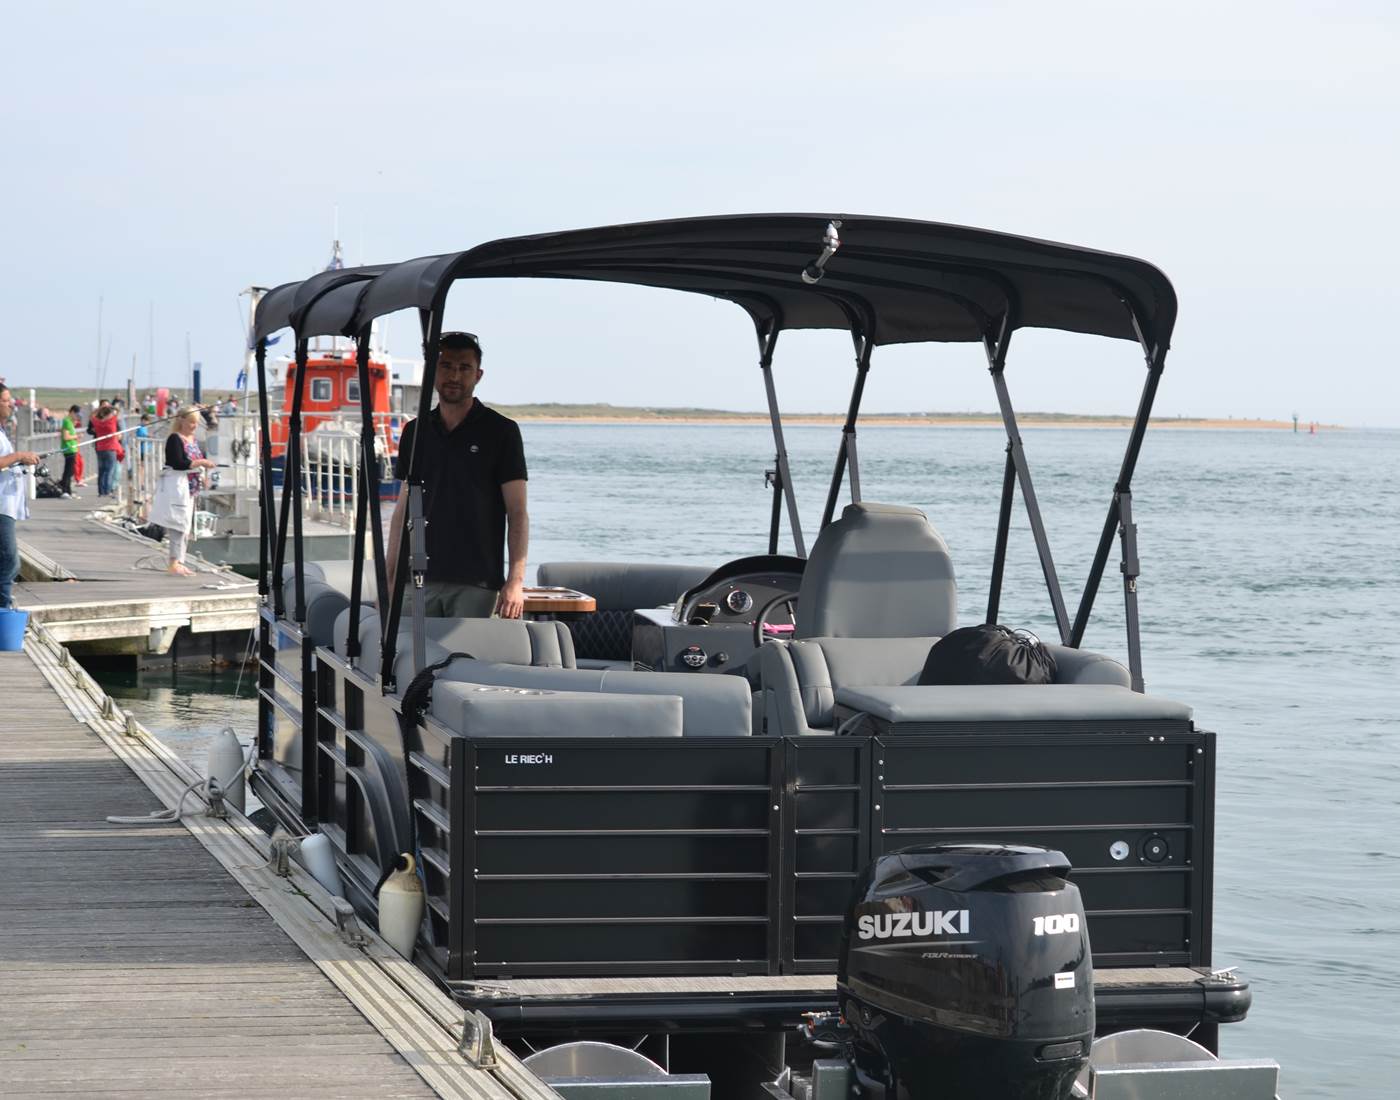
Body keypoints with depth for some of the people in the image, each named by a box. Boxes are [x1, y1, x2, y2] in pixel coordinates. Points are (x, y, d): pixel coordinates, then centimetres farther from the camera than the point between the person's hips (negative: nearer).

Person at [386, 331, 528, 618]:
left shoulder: (501, 431, 0)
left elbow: (517, 513, -3)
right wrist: (390, 578, 9)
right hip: (421, 580, 4)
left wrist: (516, 580, -12)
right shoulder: (415, 432, 13)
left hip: (476, 584, -4)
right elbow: (403, 510, 16)